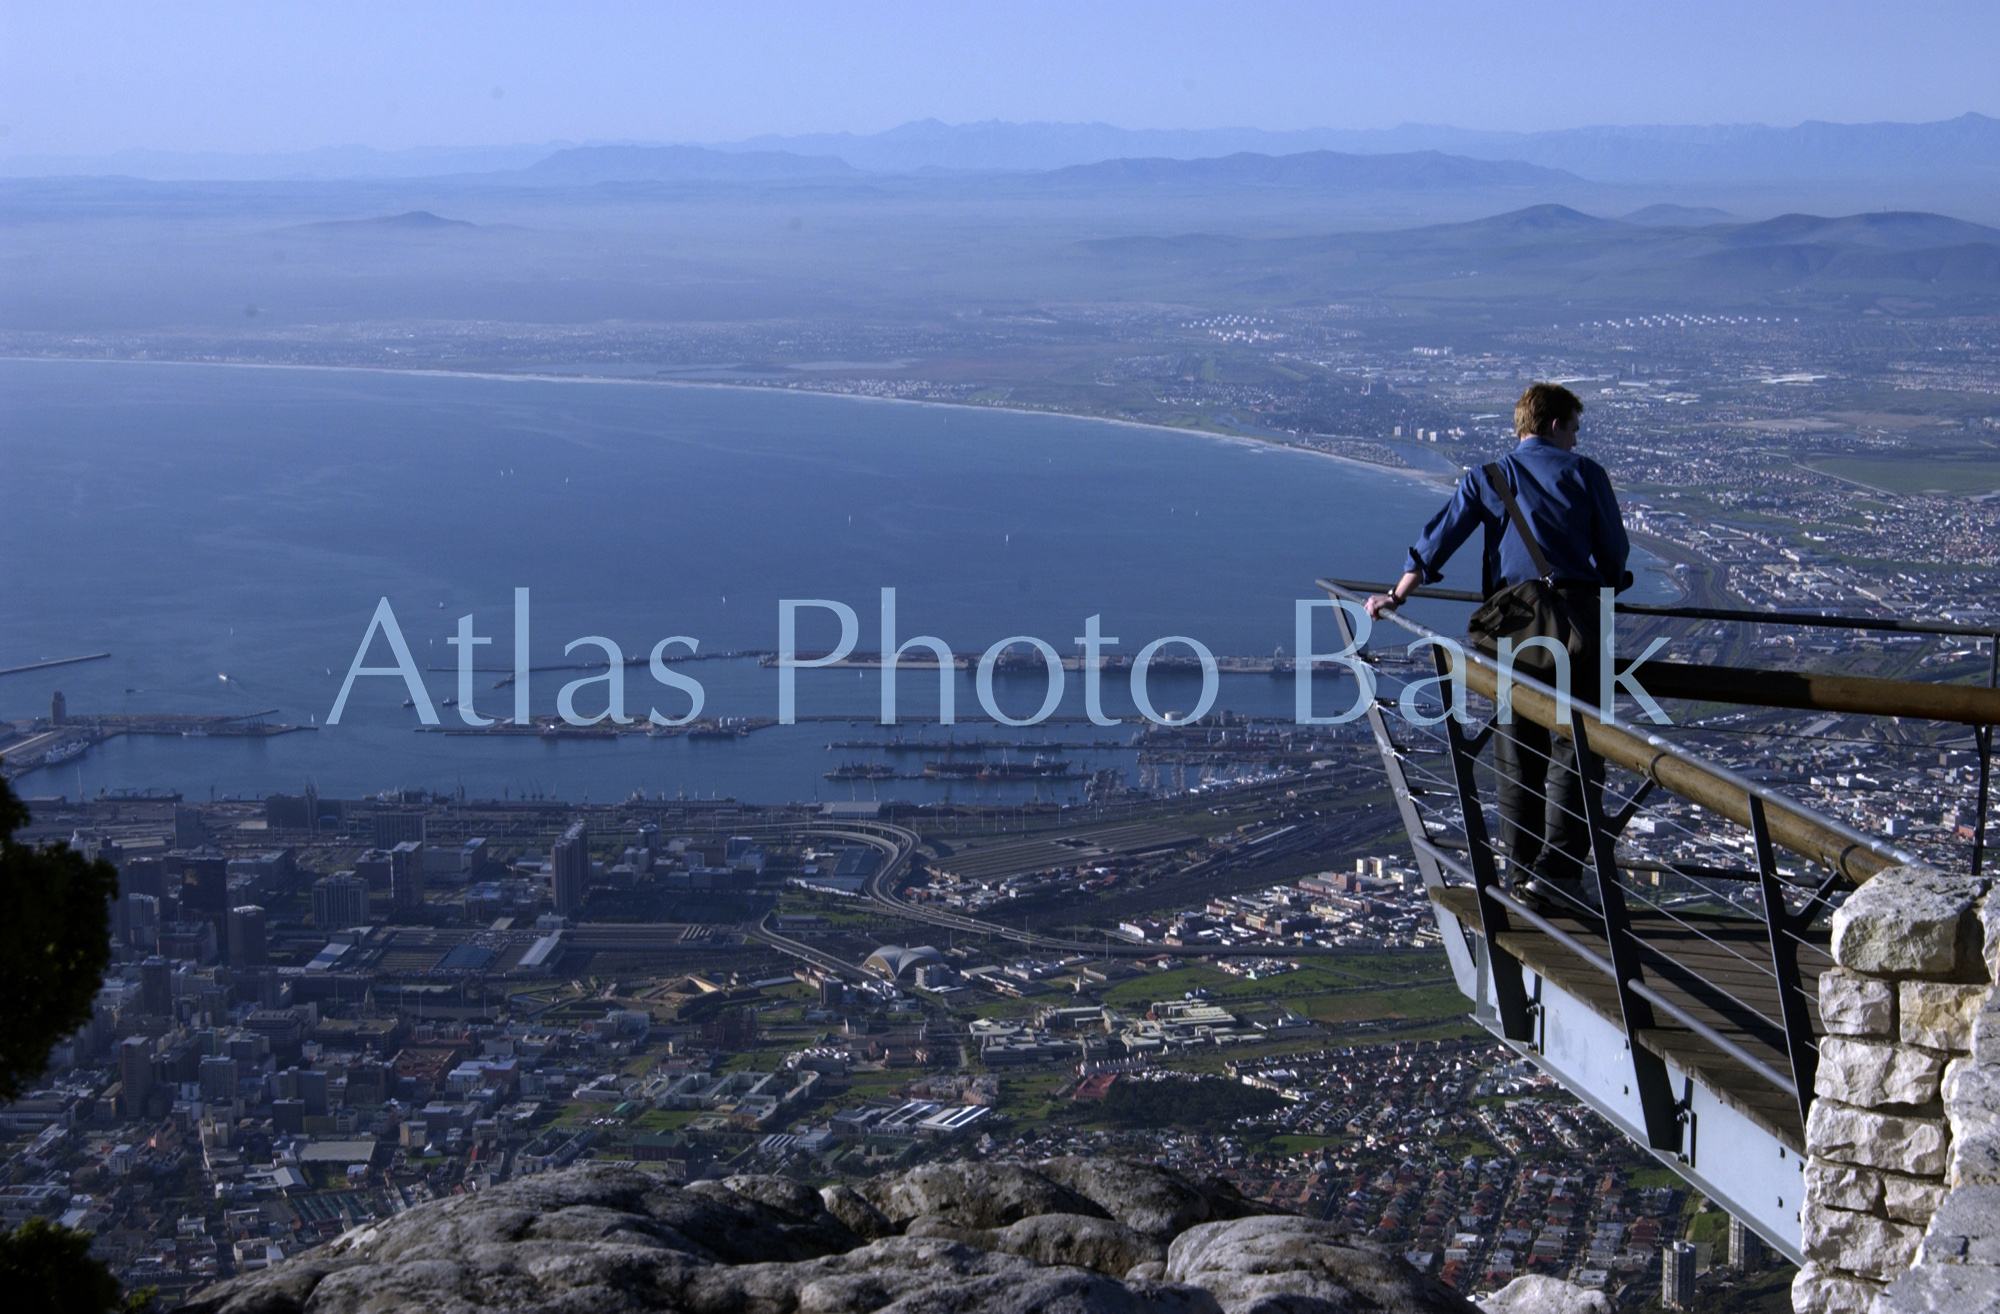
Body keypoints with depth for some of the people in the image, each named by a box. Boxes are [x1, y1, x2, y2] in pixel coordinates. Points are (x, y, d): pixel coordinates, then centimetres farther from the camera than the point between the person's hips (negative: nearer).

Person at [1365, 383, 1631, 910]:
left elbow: (1439, 537, 6)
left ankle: (1521, 870, 11)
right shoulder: (1585, 473, 9)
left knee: (1516, 751, 10)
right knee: (1573, 746, -2)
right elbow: (1615, 552, 10)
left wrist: (1397, 595, 12)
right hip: (1573, 611, -2)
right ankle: (1558, 868, -10)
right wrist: (1606, 582, 32)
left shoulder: (1487, 477, 13)